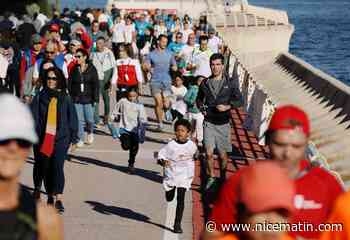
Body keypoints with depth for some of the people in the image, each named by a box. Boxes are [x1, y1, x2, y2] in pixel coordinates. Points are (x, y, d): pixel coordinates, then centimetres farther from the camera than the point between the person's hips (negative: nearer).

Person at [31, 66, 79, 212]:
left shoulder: (65, 98, 4)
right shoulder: (39, 97, 3)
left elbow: (72, 118, 8)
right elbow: (33, 117, 0)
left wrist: (73, 138, 7)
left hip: (61, 138, -1)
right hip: (42, 138, 1)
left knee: (57, 166, -14)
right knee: (42, 166, 11)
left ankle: (58, 198, -16)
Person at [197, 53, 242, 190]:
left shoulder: (229, 84, -4)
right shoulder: (205, 83, 2)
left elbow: (239, 100, 3)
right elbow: (199, 99, 18)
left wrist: (227, 107, -13)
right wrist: (201, 108, -2)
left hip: (223, 123, -1)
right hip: (209, 122, 1)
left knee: (223, 154, 7)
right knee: (209, 153, -5)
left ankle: (223, 178, 29)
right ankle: (211, 177, 15)